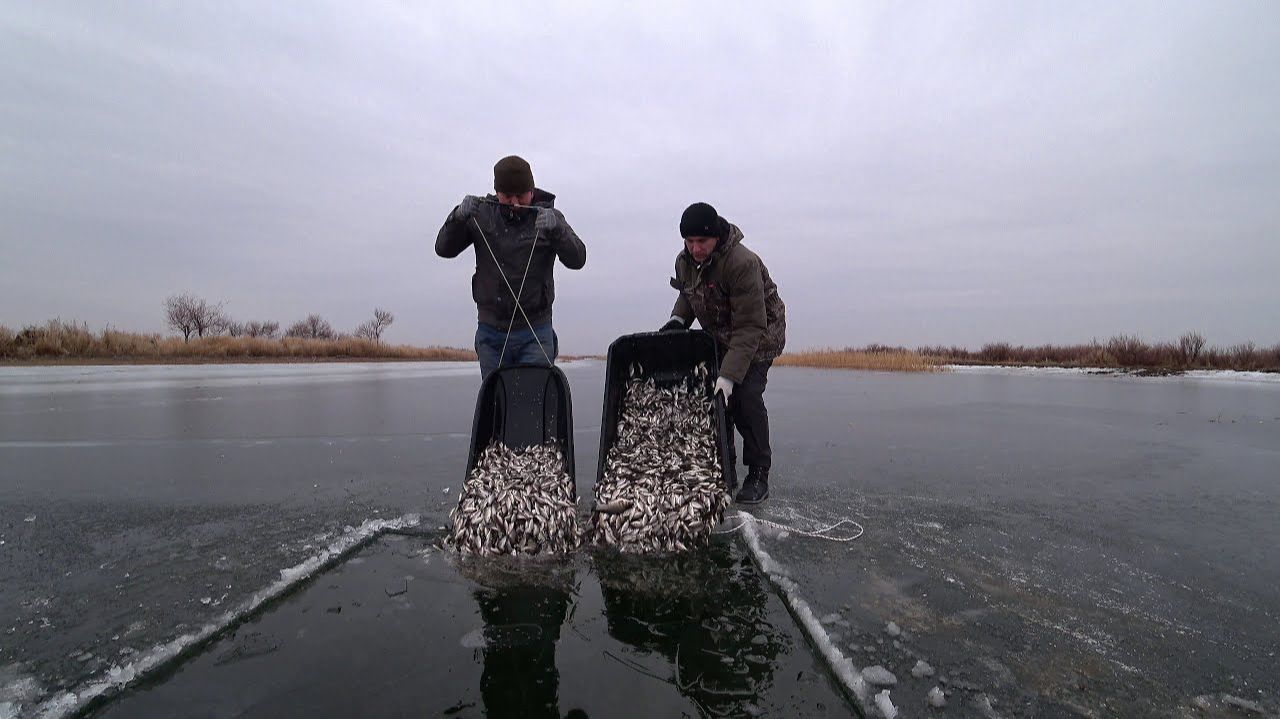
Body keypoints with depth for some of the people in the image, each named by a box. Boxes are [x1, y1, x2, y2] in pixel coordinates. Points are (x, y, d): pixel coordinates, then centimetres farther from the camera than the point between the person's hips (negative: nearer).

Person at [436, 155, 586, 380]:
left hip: (535, 332, -2)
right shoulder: (482, 214, 4)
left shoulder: (548, 216, -1)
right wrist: (459, 217, -17)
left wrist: (556, 229, -31)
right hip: (490, 333, 2)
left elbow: (577, 259, -13)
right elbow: (444, 249, 1)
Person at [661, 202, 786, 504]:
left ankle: (758, 475, -7)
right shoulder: (685, 261, -9)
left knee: (744, 396, -20)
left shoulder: (743, 263, -33)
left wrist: (729, 375, -41)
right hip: (717, 336, 7)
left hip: (759, 336, -7)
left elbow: (750, 328, -35)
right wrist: (678, 319, -7)